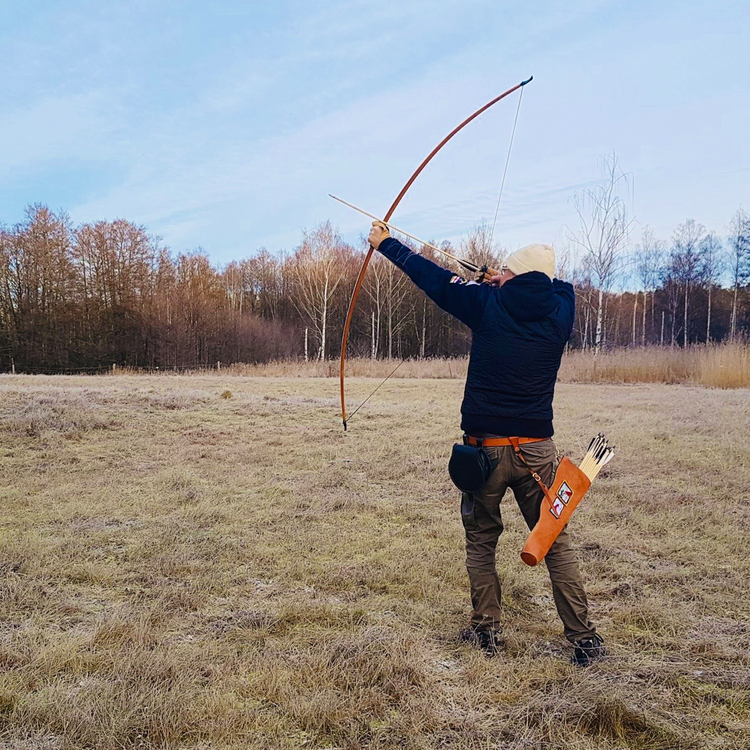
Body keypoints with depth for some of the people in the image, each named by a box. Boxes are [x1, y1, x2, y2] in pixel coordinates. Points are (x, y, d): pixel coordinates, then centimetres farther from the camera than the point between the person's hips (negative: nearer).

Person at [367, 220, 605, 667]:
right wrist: (512, 284, 27)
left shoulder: (489, 306, -6)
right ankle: (584, 639, 14)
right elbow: (560, 286, 24)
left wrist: (387, 244, 18)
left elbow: (434, 278, 5)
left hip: (486, 449, -2)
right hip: (536, 451, 2)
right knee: (556, 543, 10)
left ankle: (487, 630, 21)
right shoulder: (559, 310, -1)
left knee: (481, 542, 15)